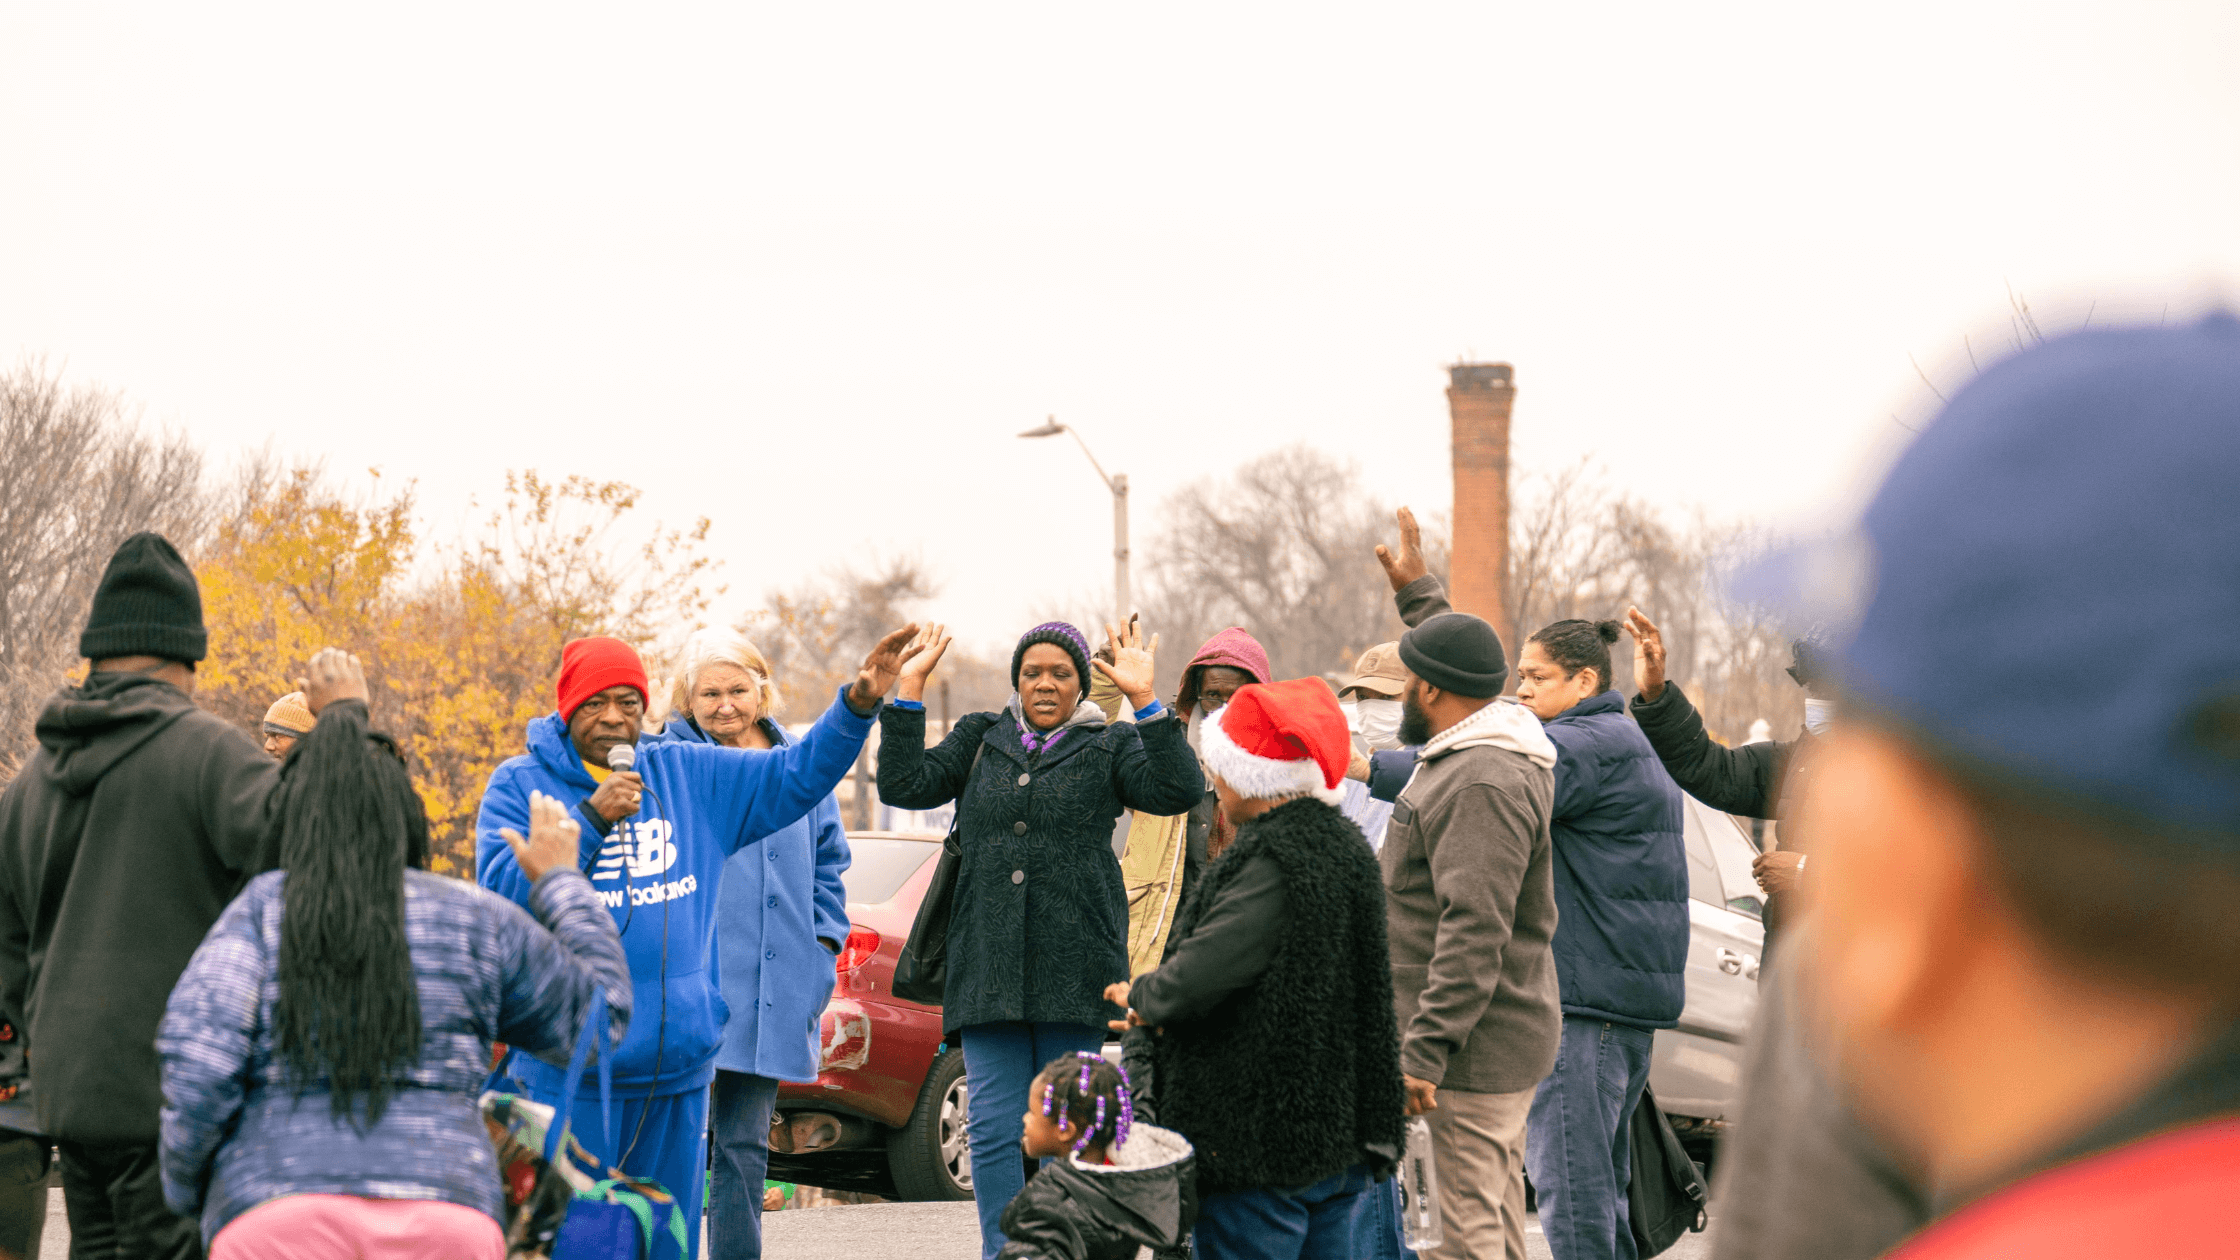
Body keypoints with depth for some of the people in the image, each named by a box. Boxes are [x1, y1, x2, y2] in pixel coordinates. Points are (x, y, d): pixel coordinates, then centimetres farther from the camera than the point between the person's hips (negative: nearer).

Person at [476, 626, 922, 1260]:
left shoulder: (686, 774, 12)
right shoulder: (519, 784, 2)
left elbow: (797, 775, 12)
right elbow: (503, 889, -11)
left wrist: (858, 703, -2)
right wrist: (592, 818, -17)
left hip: (678, 1064, 4)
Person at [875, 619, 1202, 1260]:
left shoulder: (1109, 745, 8)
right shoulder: (980, 738, 16)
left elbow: (1177, 791, -8)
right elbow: (905, 785, 6)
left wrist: (1146, 701, -16)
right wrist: (910, 690, 0)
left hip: (1075, 965, -2)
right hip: (989, 964, 2)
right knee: (993, 1128, -1)